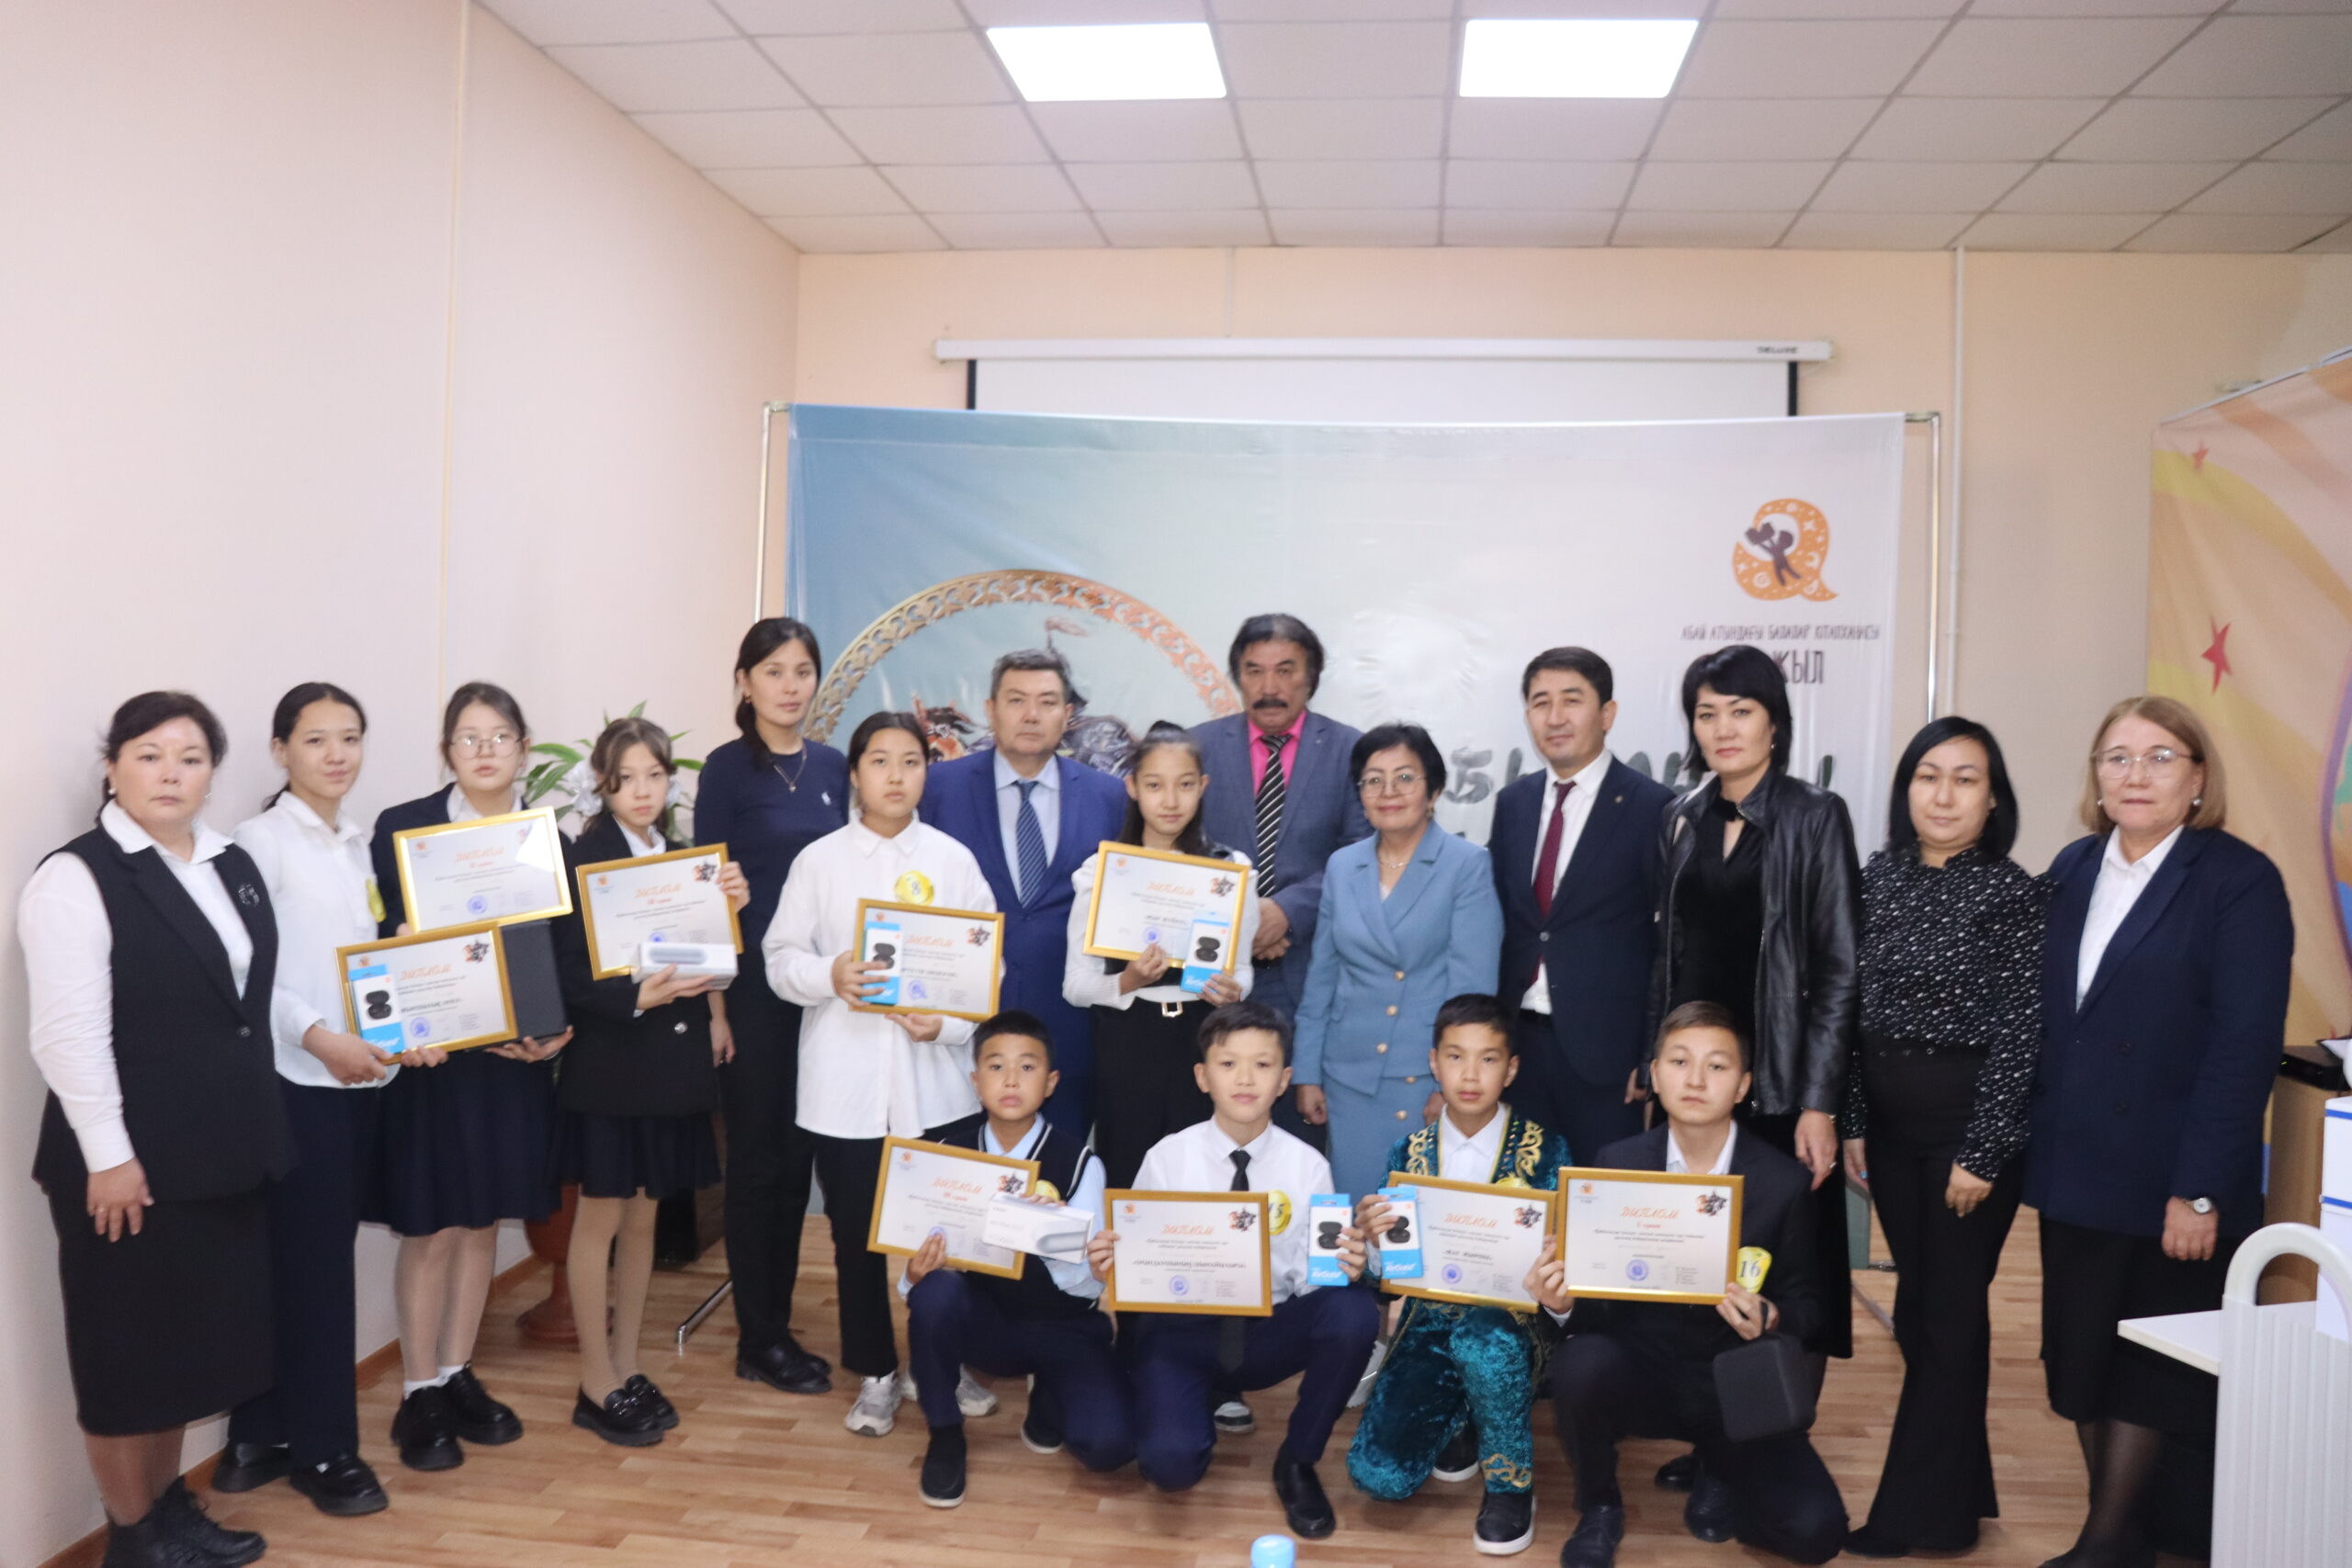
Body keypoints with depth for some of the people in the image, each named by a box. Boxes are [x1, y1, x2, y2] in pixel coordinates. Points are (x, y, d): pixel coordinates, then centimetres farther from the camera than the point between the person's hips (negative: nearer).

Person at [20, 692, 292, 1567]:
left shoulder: (234, 867, 10)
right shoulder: (77, 879, -12)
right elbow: (69, 1035, -17)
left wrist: (256, 1131, 14)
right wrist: (109, 1158, -18)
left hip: (224, 1152, 7)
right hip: (133, 1163, -7)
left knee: (192, 1339, 17)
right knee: (129, 1352, 7)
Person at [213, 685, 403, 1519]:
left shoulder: (360, 842, 12)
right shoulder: (261, 839, -7)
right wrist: (317, 1036, -20)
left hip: (365, 1072, 6)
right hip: (296, 1078, -6)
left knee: (327, 1256, 11)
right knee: (309, 1261, 1)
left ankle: (267, 1434, 24)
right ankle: (321, 1446, 14)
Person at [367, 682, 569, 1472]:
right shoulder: (403, 828, -6)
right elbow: (381, 941, -8)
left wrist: (556, 1028, -10)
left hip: (514, 1059, 4)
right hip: (428, 1057, -4)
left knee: (483, 1222, 14)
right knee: (432, 1227, 3)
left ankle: (458, 1378, 28)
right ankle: (419, 1397, 18)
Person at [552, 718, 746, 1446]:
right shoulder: (581, 860, -9)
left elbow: (707, 960, 6)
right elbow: (571, 977, -15)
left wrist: (729, 910, -10)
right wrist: (637, 997, -30)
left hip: (672, 1063, 5)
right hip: (607, 1064, -5)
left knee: (643, 1218, 14)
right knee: (599, 1220, 6)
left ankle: (627, 1369, 27)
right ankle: (596, 1386, 17)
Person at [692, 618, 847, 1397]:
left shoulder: (832, 766, 8)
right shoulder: (727, 768, -7)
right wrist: (715, 1004, -11)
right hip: (753, 988, -5)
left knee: (799, 1158, 11)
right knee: (757, 1160, 4)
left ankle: (777, 1325, 24)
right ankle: (759, 1339, 15)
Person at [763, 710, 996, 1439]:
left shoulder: (953, 859, 3)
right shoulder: (819, 860, 2)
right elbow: (781, 957, 2)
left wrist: (949, 1022, -13)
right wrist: (829, 976, -18)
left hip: (934, 1079, 0)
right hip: (845, 1083, 0)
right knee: (855, 1234, 9)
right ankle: (875, 1374, 25)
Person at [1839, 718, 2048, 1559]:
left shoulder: (2014, 893, -11)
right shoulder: (1877, 880, 4)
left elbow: (2019, 1033, -12)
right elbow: (1854, 1010, 7)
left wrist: (1982, 1152, -14)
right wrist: (1850, 1122, 6)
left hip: (1971, 1120, -5)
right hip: (1889, 1119, 5)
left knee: (1952, 1309, 4)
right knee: (1916, 1304, 14)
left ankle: (1921, 1512, 16)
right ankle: (1954, 1487, 31)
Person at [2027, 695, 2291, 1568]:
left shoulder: (2240, 880, -9)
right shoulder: (2073, 869, 8)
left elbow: (2245, 1047, -14)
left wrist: (2201, 1190, -18)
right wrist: (2037, 1139, 5)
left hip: (2170, 1181, -5)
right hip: (2075, 1169, 5)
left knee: (2152, 1371, 7)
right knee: (2080, 1359, 12)